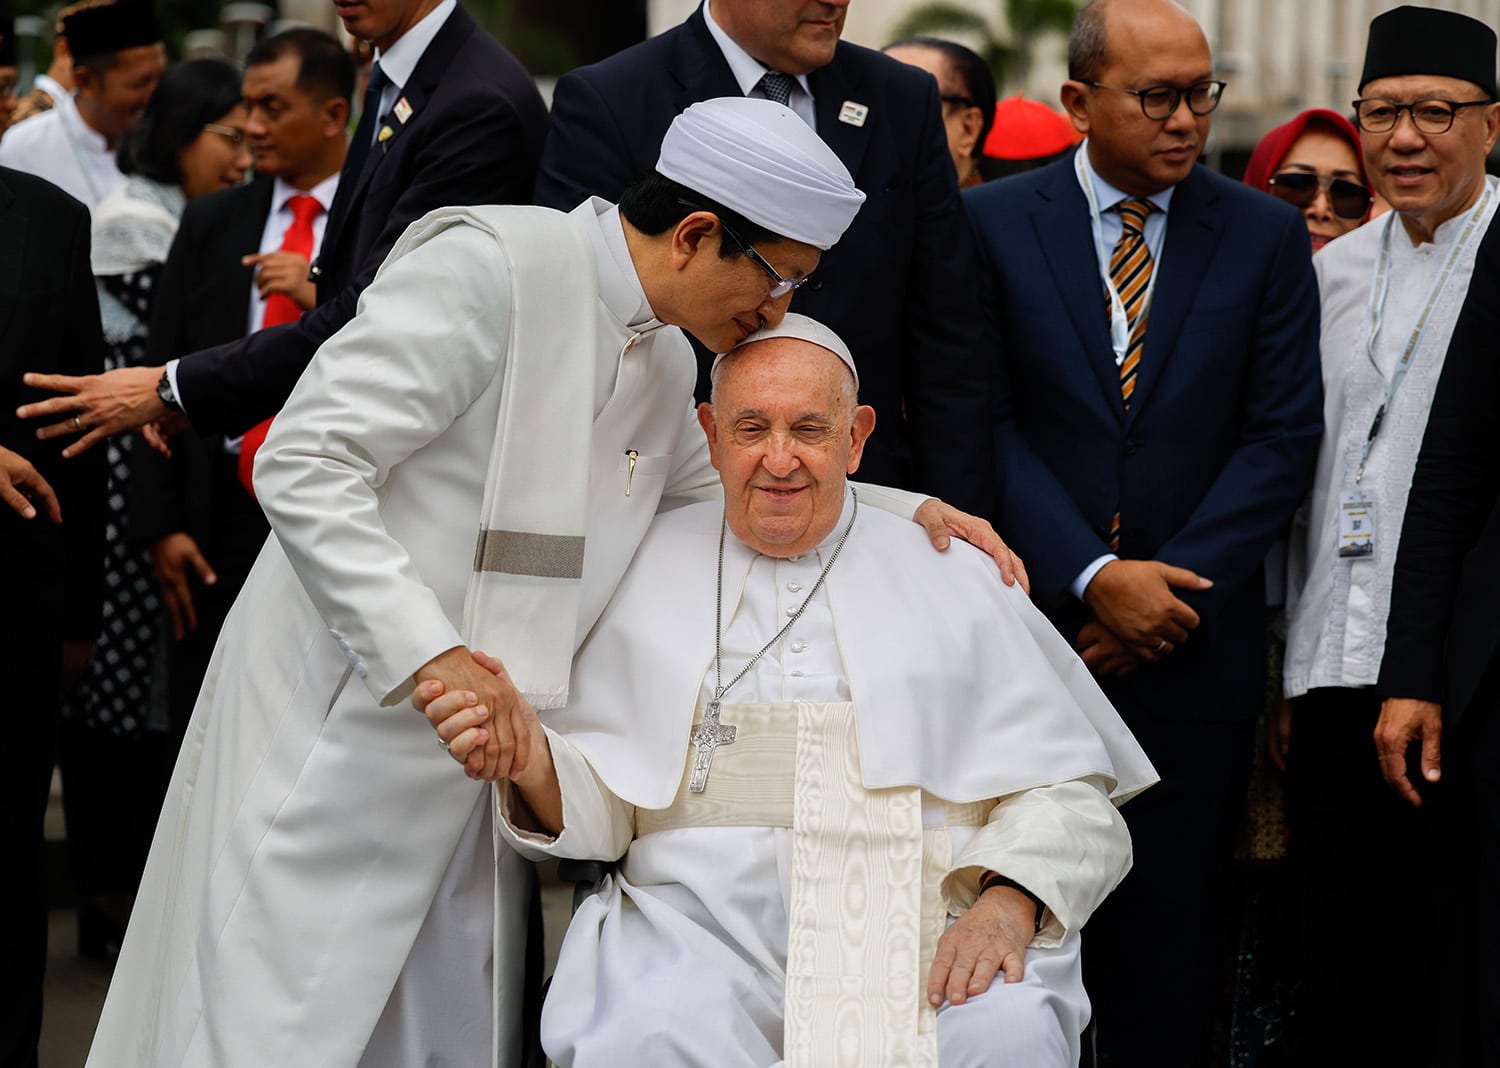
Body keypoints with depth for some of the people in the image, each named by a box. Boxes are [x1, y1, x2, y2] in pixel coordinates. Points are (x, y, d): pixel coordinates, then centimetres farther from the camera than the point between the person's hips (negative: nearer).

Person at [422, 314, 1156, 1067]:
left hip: (927, 932, 1)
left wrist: (1008, 904, -10)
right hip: (707, 916, 0)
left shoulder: (949, 576, 15)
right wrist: (530, 758, -9)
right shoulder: (645, 572, 16)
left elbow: (1066, 793, 10)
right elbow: (599, 809, 14)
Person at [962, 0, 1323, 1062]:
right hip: (1030, 635, -1)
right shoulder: (991, 224, 1)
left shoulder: (1267, 237, 5)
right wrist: (1093, 579, -14)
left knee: (1168, 942, 5)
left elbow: (1283, 436, 0)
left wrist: (1174, 584, -10)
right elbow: (987, 424, -5)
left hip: (1193, 654, 1)